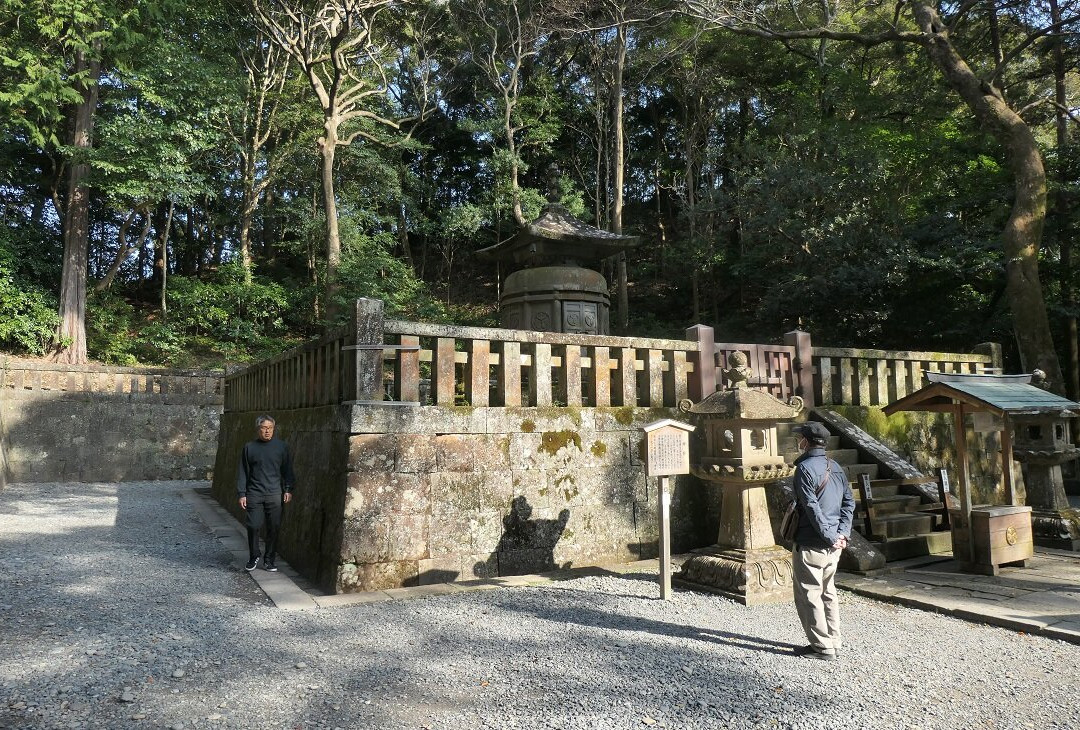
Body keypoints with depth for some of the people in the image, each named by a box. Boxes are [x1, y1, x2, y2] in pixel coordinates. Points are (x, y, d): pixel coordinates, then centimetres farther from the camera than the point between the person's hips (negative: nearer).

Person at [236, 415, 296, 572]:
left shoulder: (281, 446, 6)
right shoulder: (249, 447, 5)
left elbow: (287, 470, 9)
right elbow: (242, 472, 7)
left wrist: (288, 489, 2)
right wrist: (241, 494, 1)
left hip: (274, 494, 0)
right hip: (254, 494, 0)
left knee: (274, 528, 2)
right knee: (253, 526, -3)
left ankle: (269, 560, 15)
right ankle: (253, 558, 17)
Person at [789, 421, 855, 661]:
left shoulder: (805, 468, -14)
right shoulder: (836, 467, 10)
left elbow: (812, 508, -20)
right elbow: (849, 502, 9)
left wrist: (829, 536, -15)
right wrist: (842, 533, 3)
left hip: (810, 544, -8)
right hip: (834, 544, 8)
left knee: (808, 595, 2)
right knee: (828, 593, 17)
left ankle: (822, 646, 5)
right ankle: (833, 643, 24)